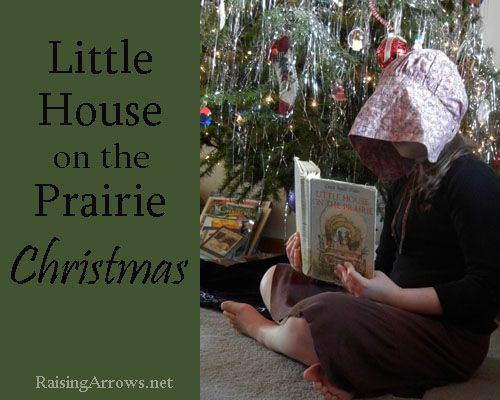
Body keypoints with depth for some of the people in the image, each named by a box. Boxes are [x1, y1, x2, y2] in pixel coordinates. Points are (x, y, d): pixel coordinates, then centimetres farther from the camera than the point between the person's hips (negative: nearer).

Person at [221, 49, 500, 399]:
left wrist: (395, 296, -24)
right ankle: (347, 370, -17)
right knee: (278, 279, 7)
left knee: (319, 317, -32)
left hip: (452, 334, -9)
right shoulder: (408, 180, 13)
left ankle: (264, 329, 5)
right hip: (399, 313, 10)